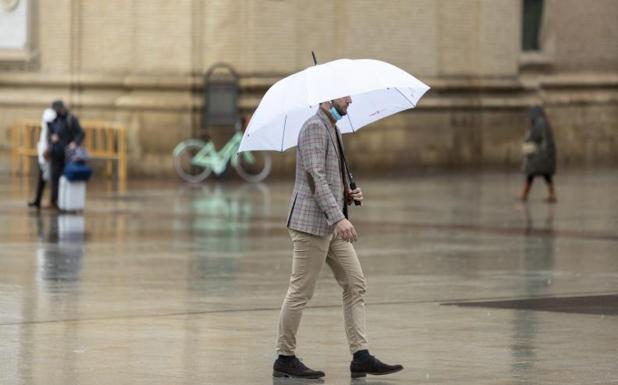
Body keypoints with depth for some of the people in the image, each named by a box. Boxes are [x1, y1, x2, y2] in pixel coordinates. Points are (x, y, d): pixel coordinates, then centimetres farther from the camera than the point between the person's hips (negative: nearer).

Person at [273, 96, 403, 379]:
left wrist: (350, 194, 8)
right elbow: (316, 176, -21)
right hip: (312, 222, -10)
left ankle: (360, 357, 2)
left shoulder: (333, 130, 18)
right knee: (300, 291, -3)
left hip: (332, 226, 10)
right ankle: (285, 358, 5)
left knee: (355, 285, 4)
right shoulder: (315, 127, -12)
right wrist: (338, 218, -28)